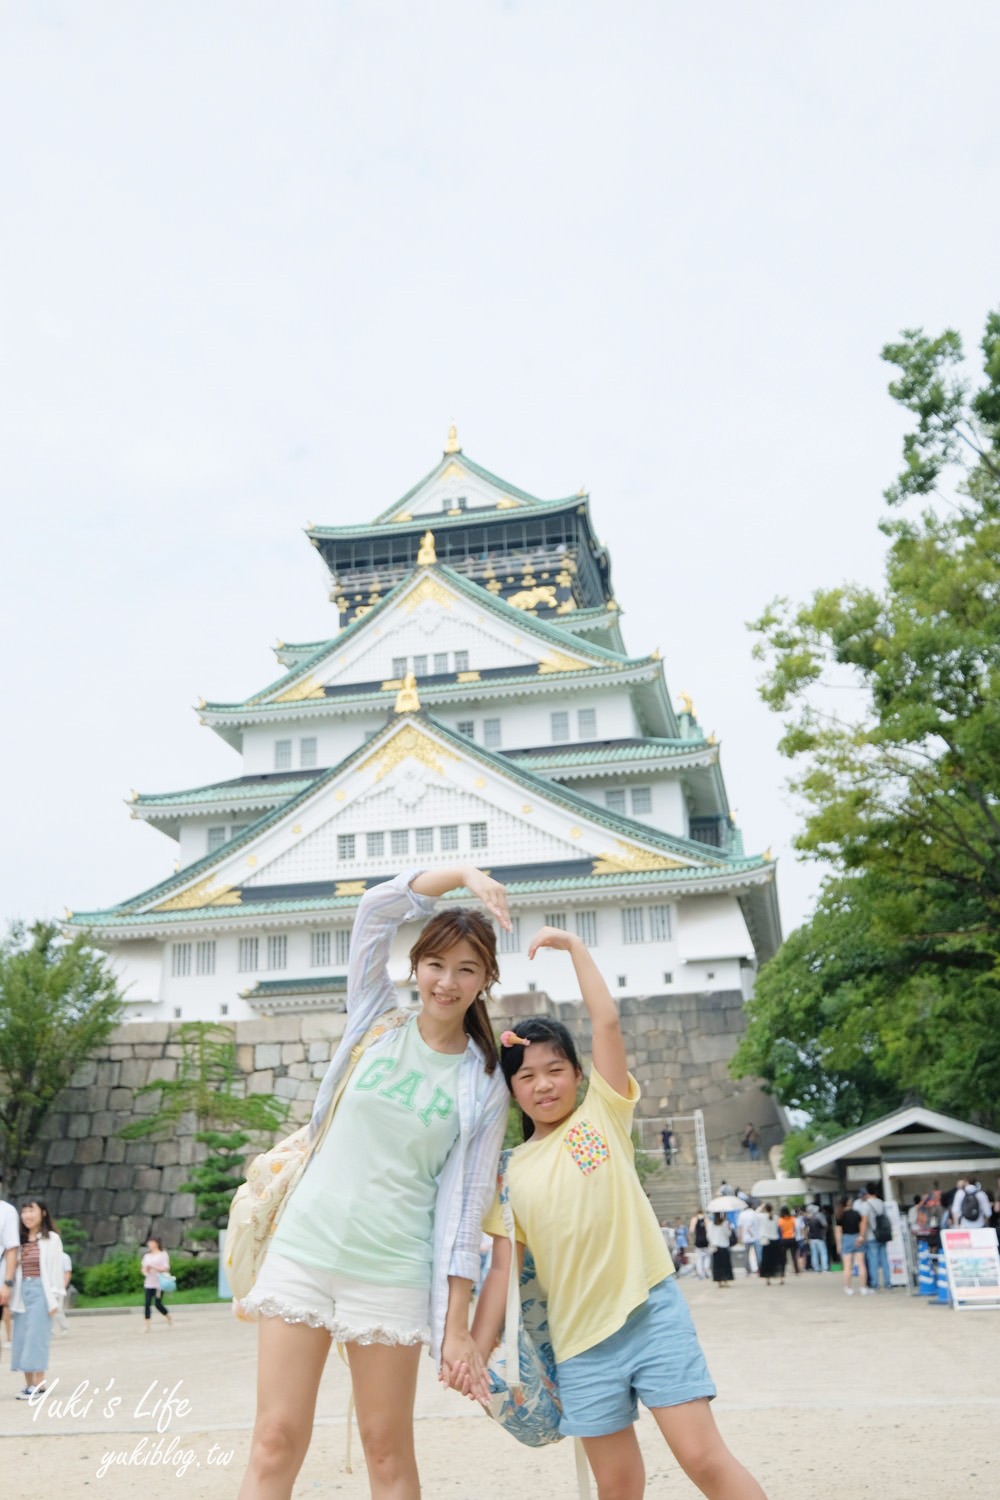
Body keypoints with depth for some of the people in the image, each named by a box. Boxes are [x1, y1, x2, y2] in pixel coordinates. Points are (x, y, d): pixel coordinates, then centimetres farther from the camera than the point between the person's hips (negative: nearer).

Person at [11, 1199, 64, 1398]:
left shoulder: (51, 1239, -3)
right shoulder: (21, 1240, 11)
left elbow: (56, 1270, -5)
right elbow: (16, 1270, 10)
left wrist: (54, 1299, -10)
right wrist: (13, 1296, 4)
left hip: (41, 1290, -5)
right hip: (22, 1291, 5)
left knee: (36, 1336, -8)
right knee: (22, 1337, 3)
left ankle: (39, 1384, -5)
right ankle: (29, 1383, 9)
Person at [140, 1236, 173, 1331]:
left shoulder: (163, 1254, -1)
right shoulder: (147, 1256, 14)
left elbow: (166, 1268, -8)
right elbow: (143, 1268, 17)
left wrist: (154, 1268, -18)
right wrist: (145, 1271, -7)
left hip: (159, 1283, -4)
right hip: (148, 1283, 4)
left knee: (158, 1304, -2)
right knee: (147, 1303, -6)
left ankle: (169, 1317, 23)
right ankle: (146, 1325, -4)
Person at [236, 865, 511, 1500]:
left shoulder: (483, 1087, 1)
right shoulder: (376, 1020, 5)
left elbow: (463, 1207, 0)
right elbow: (377, 907, -5)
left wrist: (458, 1328, -4)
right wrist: (463, 872, -13)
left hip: (390, 1271, -1)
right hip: (304, 1245, 1)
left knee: (388, 1449, 6)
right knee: (276, 1441, 0)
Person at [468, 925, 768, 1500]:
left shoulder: (603, 1114, 2)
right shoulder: (512, 1172, 8)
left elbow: (607, 1021, -8)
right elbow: (503, 1268, 8)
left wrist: (573, 944, -6)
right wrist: (477, 1350, 0)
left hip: (652, 1311, -3)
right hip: (581, 1341, 3)